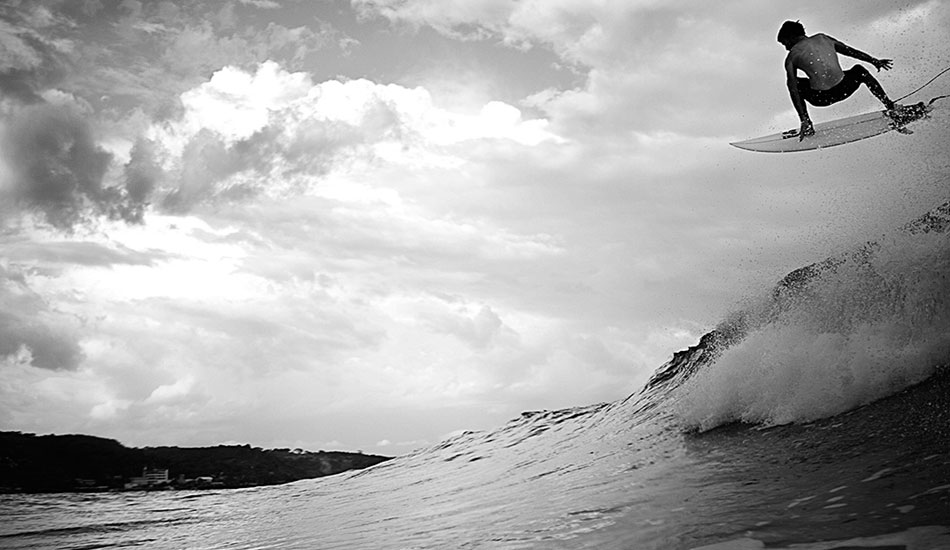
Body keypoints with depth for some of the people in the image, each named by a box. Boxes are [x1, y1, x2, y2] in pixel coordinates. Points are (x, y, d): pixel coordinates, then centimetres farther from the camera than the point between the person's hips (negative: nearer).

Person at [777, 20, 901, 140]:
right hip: (843, 90, 3)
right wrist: (874, 61, 34)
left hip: (821, 98, -3)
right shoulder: (822, 38, 14)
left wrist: (803, 119, -1)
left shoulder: (791, 57, 4)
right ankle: (890, 106, 35)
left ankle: (808, 125, 21)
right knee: (859, 70, 36)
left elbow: (793, 90, -1)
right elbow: (851, 51, 22)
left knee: (795, 83, 26)